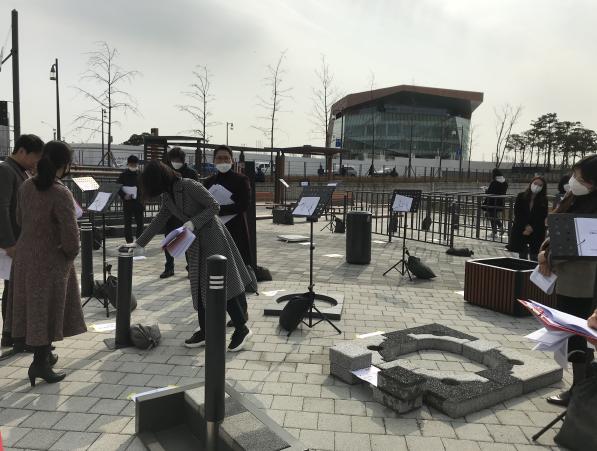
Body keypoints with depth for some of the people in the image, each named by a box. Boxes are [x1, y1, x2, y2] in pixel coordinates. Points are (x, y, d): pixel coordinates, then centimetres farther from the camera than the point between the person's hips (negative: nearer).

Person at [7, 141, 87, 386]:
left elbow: (20, 219, 9)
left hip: (25, 253, 7)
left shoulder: (27, 186, -3)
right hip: (50, 259, -7)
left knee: (32, 307, 19)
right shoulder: (61, 194, -24)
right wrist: (70, 253, -6)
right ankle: (40, 363, 16)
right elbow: (70, 234, -25)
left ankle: (43, 354, 36)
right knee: (46, 310, 7)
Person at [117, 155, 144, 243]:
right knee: (128, 223, 4)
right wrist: (123, 195, -16)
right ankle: (129, 242, 11)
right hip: (127, 203, -1)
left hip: (138, 202, 1)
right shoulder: (123, 175, 0)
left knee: (140, 223, 4)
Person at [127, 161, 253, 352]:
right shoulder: (167, 196, 7)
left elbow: (214, 206, -15)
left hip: (212, 237, -8)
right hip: (195, 243, 8)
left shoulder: (190, 186, -17)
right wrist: (139, 242, 17)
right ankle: (204, 332, 18)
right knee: (199, 288, 9)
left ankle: (242, 329, 1)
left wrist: (194, 222, -24)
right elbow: (159, 221, 16)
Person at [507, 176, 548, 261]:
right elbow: (517, 213, -4)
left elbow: (542, 217, -4)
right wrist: (526, 226, -12)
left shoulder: (544, 200, 1)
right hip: (520, 230, 0)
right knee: (522, 255, 7)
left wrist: (531, 228, -14)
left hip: (536, 232, 0)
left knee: (534, 257, -1)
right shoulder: (521, 196, 1)